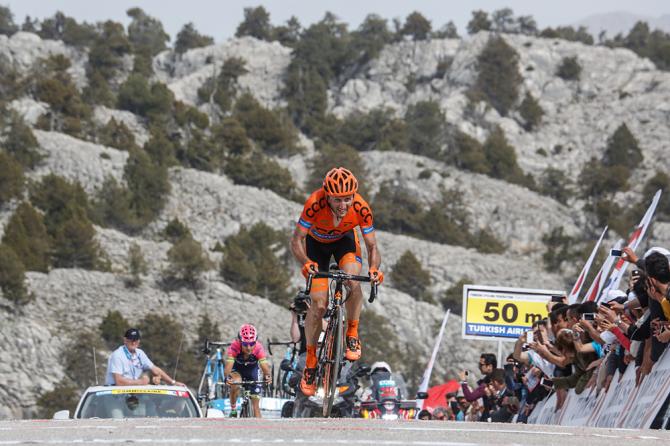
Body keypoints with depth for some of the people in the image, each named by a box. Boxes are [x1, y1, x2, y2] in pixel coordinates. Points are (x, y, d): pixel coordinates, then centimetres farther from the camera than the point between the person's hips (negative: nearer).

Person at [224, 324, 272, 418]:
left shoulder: (258, 349, -34)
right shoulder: (234, 347, -36)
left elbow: (265, 367, -41)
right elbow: (228, 367, -44)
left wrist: (268, 376, -63)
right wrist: (227, 377, -65)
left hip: (252, 370, 1)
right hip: (237, 369, -1)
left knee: (256, 405, -5)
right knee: (235, 384, -33)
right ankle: (233, 409, -9)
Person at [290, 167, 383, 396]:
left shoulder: (361, 209, -32)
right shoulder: (315, 204, -37)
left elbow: (372, 247, -22)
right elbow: (296, 240, -30)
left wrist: (374, 268, -42)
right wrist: (306, 263, -49)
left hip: (344, 239, 1)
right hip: (316, 242, -1)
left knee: (353, 282, -30)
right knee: (318, 304, -11)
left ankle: (352, 334, -6)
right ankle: (310, 364, 4)